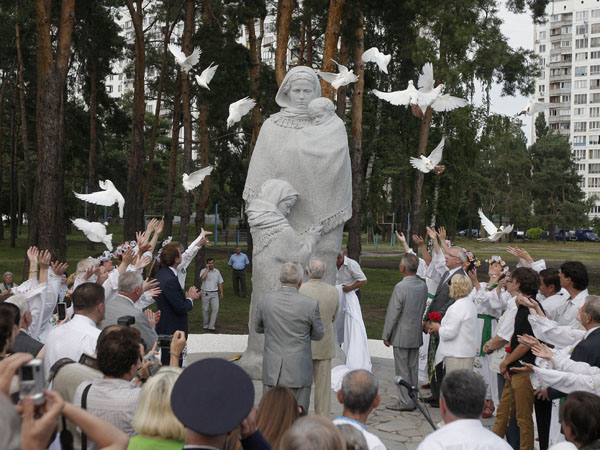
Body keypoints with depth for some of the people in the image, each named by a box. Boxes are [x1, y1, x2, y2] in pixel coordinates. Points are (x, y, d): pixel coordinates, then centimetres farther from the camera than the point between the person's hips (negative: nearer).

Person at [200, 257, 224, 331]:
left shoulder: (217, 271, 10)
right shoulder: (203, 271, -2)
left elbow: (220, 283, 14)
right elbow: (202, 277, -25)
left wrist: (221, 293, 9)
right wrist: (207, 269, -16)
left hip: (215, 293, 2)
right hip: (206, 293, -2)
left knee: (215, 309, -10)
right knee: (205, 310, 4)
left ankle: (211, 326, -7)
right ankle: (205, 325, 20)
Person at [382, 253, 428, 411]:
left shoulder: (400, 287, -20)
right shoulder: (423, 285, 1)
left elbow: (393, 313, -16)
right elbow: (423, 309, 9)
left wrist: (386, 335, -8)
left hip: (401, 335, -7)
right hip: (416, 335, 7)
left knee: (402, 369, 1)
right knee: (413, 368, 14)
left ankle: (405, 402, 6)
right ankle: (412, 399, 23)